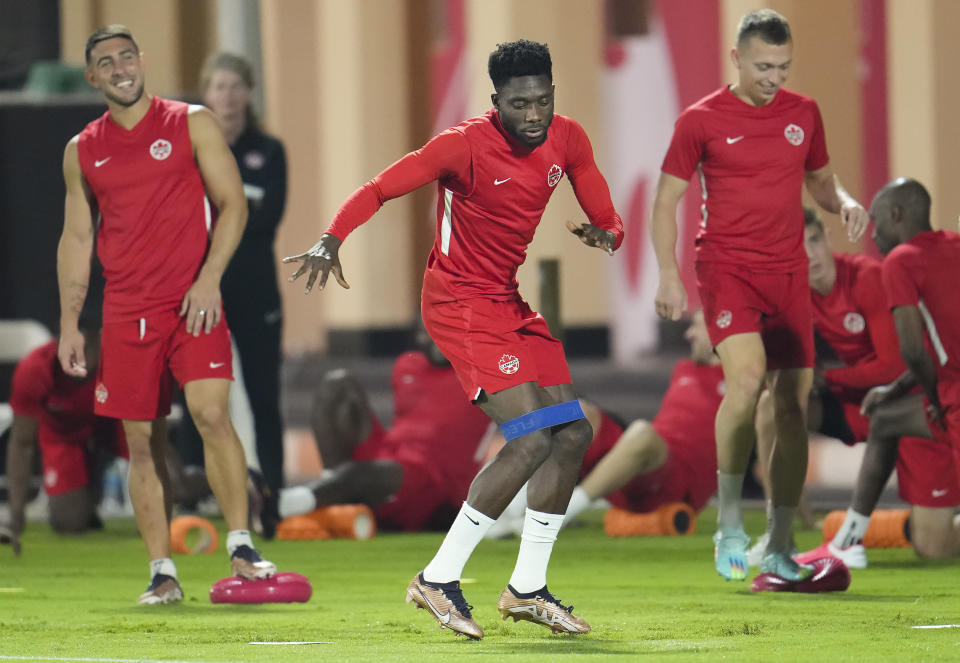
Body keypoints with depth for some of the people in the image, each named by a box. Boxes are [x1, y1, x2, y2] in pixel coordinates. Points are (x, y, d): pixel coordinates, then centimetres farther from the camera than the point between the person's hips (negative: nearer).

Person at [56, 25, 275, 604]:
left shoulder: (192, 124, 3)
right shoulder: (82, 150, 11)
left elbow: (232, 203, 0)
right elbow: (77, 238, 16)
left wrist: (209, 278, -12)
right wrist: (70, 324, 10)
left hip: (192, 301, -3)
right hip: (126, 312, 3)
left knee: (211, 413, -19)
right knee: (141, 441, 2)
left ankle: (242, 546, -12)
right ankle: (163, 573, 6)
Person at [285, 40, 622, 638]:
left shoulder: (568, 141, -1)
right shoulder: (466, 145, -20)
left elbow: (608, 219, 7)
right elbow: (379, 189, -20)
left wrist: (605, 235, -18)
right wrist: (331, 241, -37)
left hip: (511, 302, 8)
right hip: (461, 303, -8)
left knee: (573, 435, 6)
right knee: (532, 439, -18)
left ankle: (527, 589, 18)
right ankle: (439, 578, -12)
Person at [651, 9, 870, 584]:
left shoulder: (804, 113, 9)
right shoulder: (702, 120, -2)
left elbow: (821, 181, 22)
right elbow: (666, 201, 3)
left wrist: (845, 202, -1)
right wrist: (670, 276, -8)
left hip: (788, 272, 4)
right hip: (726, 266, -4)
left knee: (794, 406, 1)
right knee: (746, 375, -26)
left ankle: (779, 548, 11)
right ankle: (730, 526, -12)